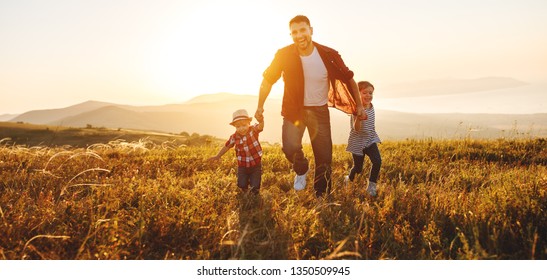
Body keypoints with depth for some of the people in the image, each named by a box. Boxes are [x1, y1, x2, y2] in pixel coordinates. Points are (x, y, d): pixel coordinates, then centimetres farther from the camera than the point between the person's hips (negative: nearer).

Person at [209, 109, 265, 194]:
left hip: (256, 165, -2)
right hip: (242, 166, 2)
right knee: (242, 186, 12)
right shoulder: (234, 137, -12)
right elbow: (227, 146, 5)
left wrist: (260, 119, -65)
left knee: (255, 189, 4)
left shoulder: (253, 130, -19)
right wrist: (217, 156, 10)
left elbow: (261, 126, -41)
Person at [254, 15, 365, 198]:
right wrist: (260, 106, -1)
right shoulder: (284, 55, -15)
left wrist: (359, 105, 1)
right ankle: (301, 171, 12)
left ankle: (322, 197, 20)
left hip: (320, 110, 1)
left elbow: (348, 79, -1)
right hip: (294, 110, 0)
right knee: (290, 147, -23)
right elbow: (267, 80, -1)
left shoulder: (328, 55, -15)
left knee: (324, 158, 1)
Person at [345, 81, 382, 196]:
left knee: (377, 161, -16)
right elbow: (356, 129, -28)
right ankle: (349, 179, 40)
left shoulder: (371, 106, 1)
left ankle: (371, 186, -1)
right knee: (358, 168, 7)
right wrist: (358, 118, -44)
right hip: (357, 141, -5)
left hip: (370, 140, 5)